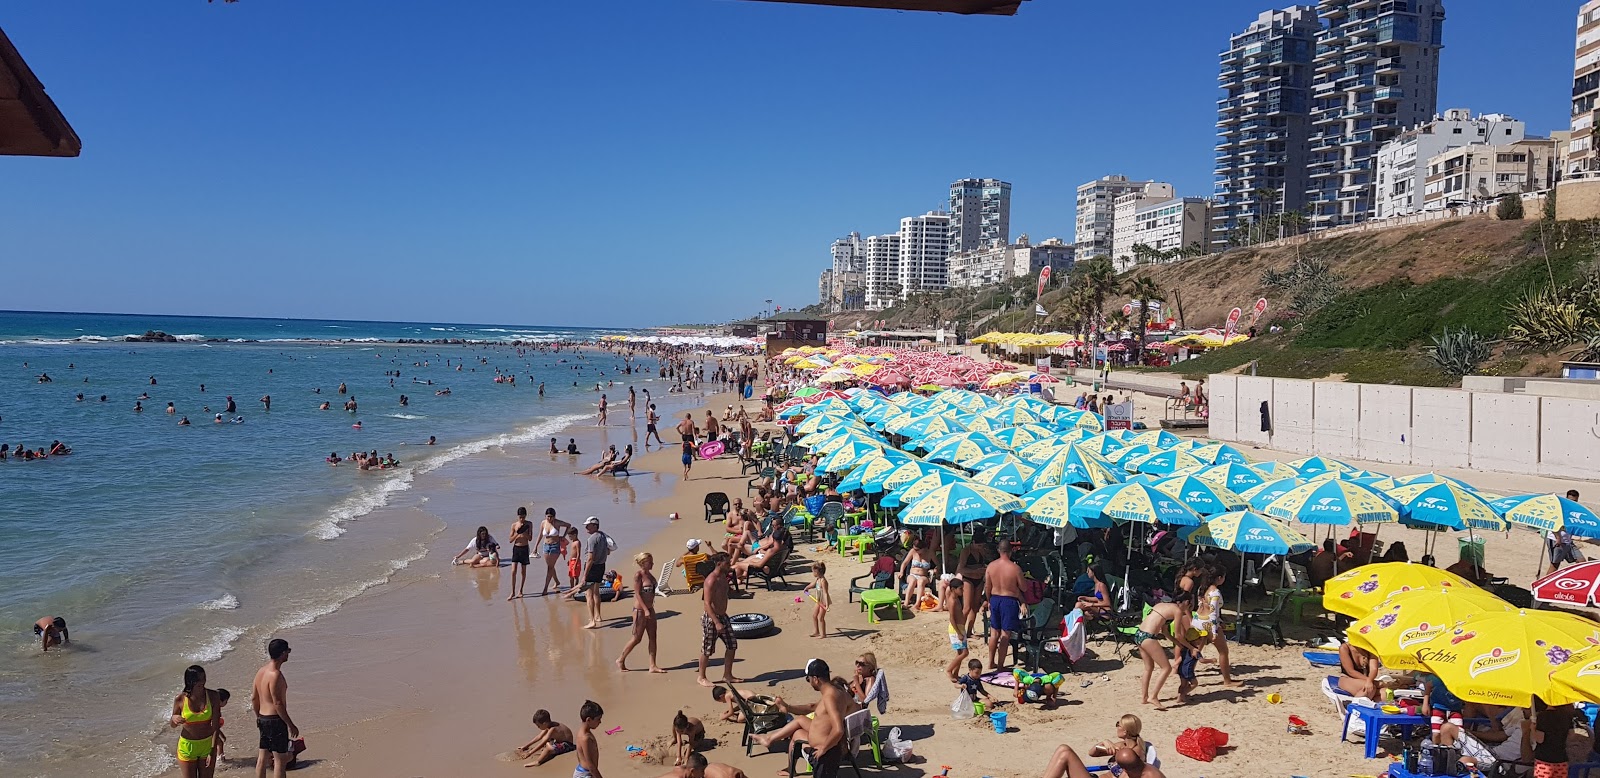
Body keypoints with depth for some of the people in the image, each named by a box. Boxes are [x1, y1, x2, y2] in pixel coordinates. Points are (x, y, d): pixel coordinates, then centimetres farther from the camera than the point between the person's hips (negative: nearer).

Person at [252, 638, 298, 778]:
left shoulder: (261, 671, 7)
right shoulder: (275, 675, -21)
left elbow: (254, 698, 14)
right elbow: (278, 704, -22)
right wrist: (291, 725, -16)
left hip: (262, 718, 10)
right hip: (275, 720, -9)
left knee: (262, 758, 16)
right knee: (280, 760, -2)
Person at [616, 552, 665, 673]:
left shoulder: (649, 574, 9)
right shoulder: (638, 574, -15)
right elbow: (637, 594, -18)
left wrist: (650, 609, 18)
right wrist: (645, 610, -21)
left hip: (650, 609, 8)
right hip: (640, 610, -8)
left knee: (652, 637, 7)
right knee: (636, 638, 1)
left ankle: (653, 665, 11)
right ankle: (621, 660, 17)